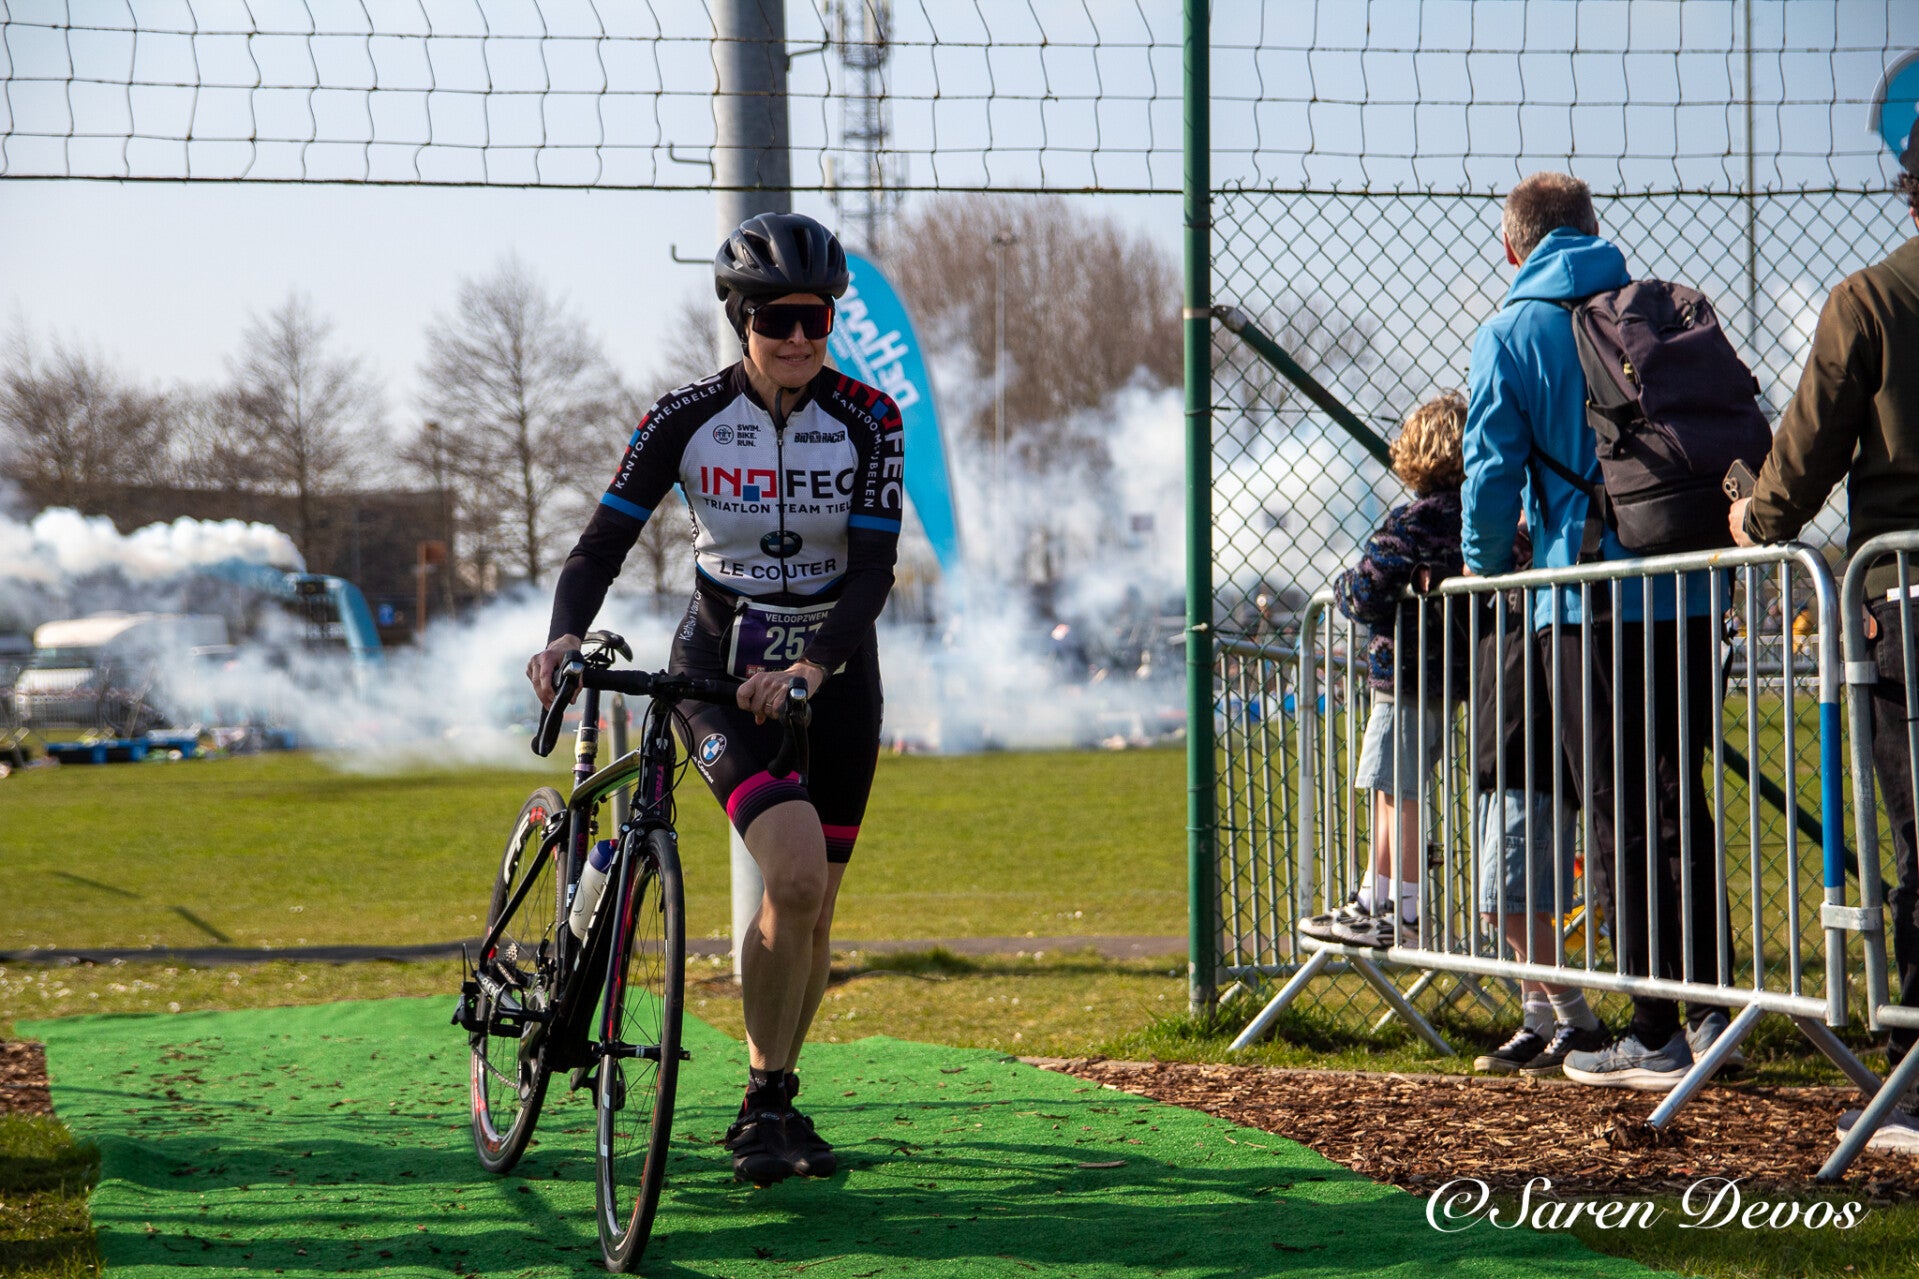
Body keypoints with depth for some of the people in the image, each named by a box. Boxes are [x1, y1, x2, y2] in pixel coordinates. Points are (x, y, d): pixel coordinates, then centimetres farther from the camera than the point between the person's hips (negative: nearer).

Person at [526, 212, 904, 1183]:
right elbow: (603, 542, -11)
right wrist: (565, 635, -30)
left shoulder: (867, 420, -10)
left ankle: (774, 1101, 27)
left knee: (813, 911, 7)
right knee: (795, 875, -23)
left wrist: (813, 666, -33)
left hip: (830, 675, 2)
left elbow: (872, 569, -17)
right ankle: (763, 1104, -10)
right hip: (718, 667, -2)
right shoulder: (687, 418, -11)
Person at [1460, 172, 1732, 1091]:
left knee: (1618, 817, 0)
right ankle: (1711, 1010, 13)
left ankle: (1657, 1033, 0)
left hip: (1588, 597, -4)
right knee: (1683, 801, 14)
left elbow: (1494, 469, -6)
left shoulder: (1508, 337, -2)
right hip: (1689, 592, 4)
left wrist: (1483, 570, 11)